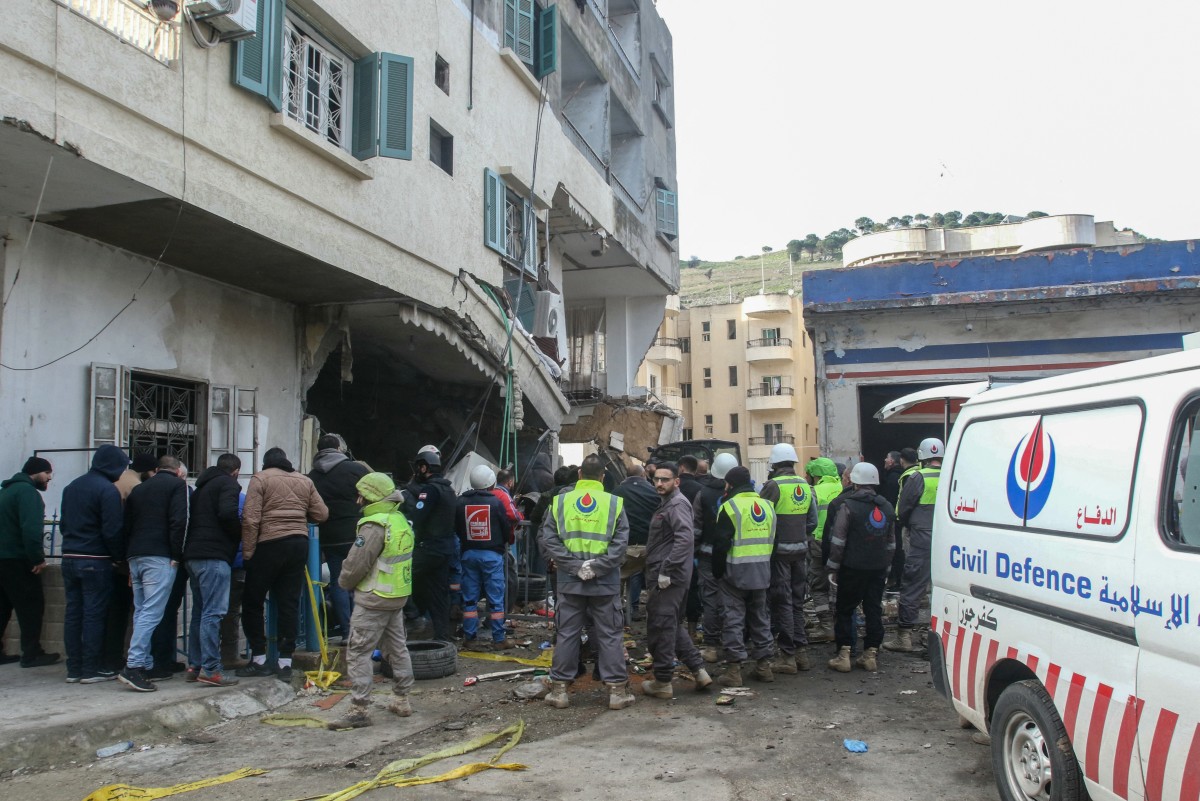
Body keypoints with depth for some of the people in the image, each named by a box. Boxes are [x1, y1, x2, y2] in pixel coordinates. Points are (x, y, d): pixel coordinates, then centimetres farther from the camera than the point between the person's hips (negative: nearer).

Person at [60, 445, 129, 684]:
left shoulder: (71, 487, 14)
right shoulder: (107, 490, -12)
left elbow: (64, 523, 18)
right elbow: (112, 531, -16)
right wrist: (121, 556, -5)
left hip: (69, 558, 8)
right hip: (95, 561, -8)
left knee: (73, 613, 10)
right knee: (94, 614, -2)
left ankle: (74, 669, 14)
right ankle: (92, 669, 2)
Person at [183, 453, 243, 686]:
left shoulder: (203, 486, 25)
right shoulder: (228, 484, -2)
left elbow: (194, 519, 21)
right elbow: (227, 513, -18)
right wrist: (240, 535, -3)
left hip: (193, 554, 9)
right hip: (214, 555, -9)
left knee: (200, 611, 14)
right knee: (214, 612, -11)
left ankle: (195, 665, 16)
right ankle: (210, 669, -14)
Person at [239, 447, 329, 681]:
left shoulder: (260, 478, 0)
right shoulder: (305, 481, 12)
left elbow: (250, 519, -10)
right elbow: (322, 514, 10)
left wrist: (248, 552, -7)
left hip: (270, 545, -4)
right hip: (299, 544, 5)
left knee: (252, 602, 8)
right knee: (289, 603, 7)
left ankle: (259, 660, 10)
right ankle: (285, 662, 7)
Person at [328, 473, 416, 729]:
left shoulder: (374, 526, -19)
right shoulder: (402, 521, 8)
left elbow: (356, 564, -19)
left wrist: (345, 582, 2)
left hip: (373, 600, -9)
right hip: (399, 596, 9)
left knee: (359, 652, -4)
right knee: (397, 648, 16)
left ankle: (359, 710, -4)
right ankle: (401, 700, 25)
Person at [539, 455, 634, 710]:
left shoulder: (559, 501, 0)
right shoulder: (614, 503, -3)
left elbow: (548, 540, -4)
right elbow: (620, 543, -10)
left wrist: (574, 565, -8)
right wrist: (597, 566, -11)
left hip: (569, 581, 1)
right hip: (605, 582, -1)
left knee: (567, 634, 10)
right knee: (609, 635, 7)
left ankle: (559, 689, 14)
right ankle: (617, 689, 10)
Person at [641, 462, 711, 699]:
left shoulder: (677, 504, -14)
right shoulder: (667, 503, 17)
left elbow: (685, 539, -26)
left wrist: (666, 571, -26)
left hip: (668, 579, -11)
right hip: (665, 576, 11)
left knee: (660, 627, -3)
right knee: (673, 626, 17)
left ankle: (662, 682, 6)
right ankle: (698, 670, 20)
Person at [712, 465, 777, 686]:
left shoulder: (730, 507, -11)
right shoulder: (767, 505, 9)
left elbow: (721, 544, -13)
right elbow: (772, 540, 14)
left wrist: (717, 570, -3)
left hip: (736, 570, -6)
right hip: (762, 571, 6)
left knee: (734, 617, -1)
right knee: (760, 616, 15)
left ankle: (734, 668, -2)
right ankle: (763, 664, 19)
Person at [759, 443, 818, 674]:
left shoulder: (774, 485, -14)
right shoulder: (805, 485, 6)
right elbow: (812, 521, 10)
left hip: (779, 551, -6)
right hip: (800, 550, 6)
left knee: (782, 602, 0)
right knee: (797, 601, 14)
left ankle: (788, 655, 2)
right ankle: (801, 651, 18)